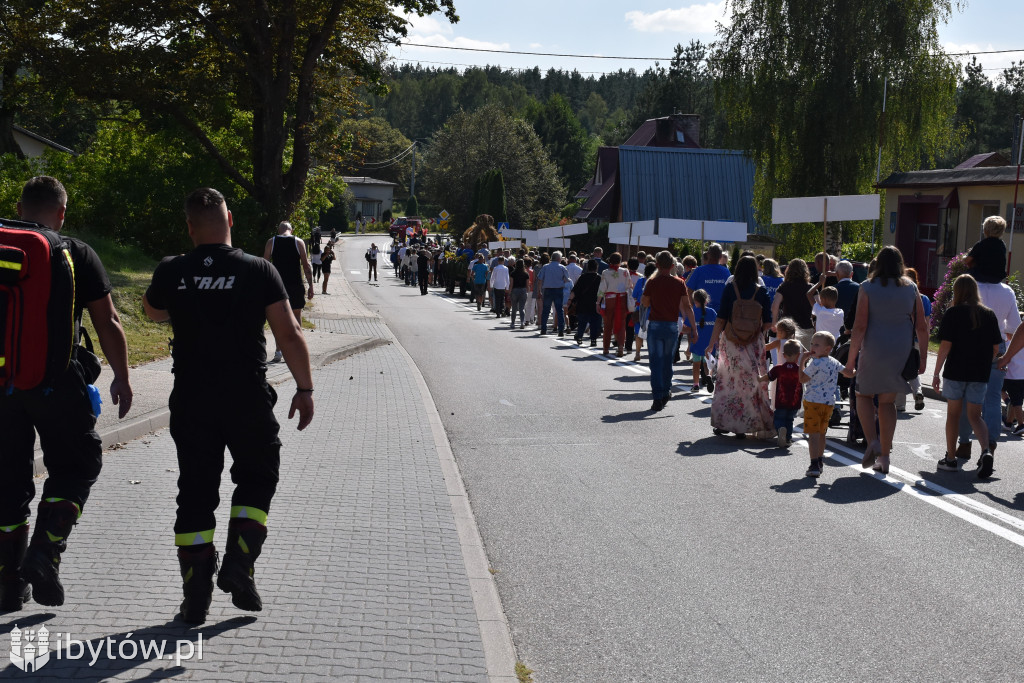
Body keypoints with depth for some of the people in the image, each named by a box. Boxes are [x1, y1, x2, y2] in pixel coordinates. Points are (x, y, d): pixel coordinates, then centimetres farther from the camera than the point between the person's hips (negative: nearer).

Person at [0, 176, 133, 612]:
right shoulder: (76, 254, -3)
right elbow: (107, 323, -3)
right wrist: (122, 379, 7)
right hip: (56, 381, -3)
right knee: (76, 466, 13)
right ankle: (44, 552, -5)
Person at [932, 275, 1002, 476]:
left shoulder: (953, 313, -6)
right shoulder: (989, 314, 5)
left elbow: (945, 346, -10)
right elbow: (995, 348, 5)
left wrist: (936, 373, -6)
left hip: (955, 371, -3)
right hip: (980, 374, 3)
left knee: (953, 414, 10)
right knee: (975, 416, 10)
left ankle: (951, 458, 15)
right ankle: (986, 451, -15)